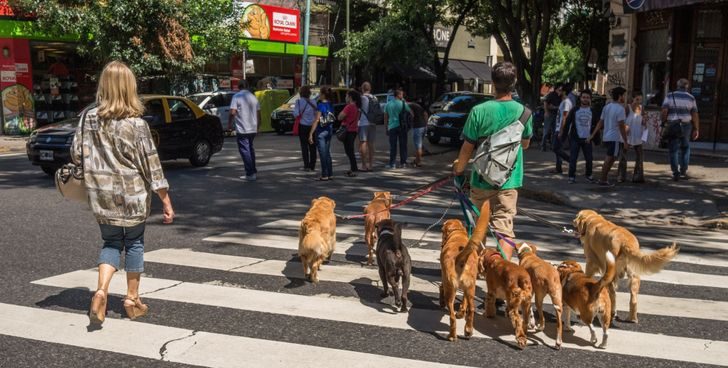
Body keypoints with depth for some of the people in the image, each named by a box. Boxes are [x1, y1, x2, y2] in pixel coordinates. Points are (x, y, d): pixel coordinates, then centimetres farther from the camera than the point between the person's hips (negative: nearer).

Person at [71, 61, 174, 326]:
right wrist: (166, 201, -6)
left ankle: (101, 292, -1)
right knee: (134, 244, 13)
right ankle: (132, 300, 22)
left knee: (111, 243, 18)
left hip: (102, 197, 3)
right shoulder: (136, 124, -13)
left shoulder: (89, 119, -2)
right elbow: (151, 165, -11)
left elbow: (76, 156, 3)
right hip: (133, 196, -3)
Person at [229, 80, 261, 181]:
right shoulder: (253, 97, 10)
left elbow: (233, 112, -16)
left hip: (242, 129, -6)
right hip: (253, 129, 6)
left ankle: (250, 174, -3)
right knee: (250, 149, 18)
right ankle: (253, 171, 22)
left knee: (244, 150, -1)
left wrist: (229, 124, -4)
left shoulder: (236, 96, -8)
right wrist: (257, 125, 23)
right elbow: (258, 113, 13)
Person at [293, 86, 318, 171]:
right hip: (312, 126, 3)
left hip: (303, 126, -3)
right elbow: (316, 114, 2)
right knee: (312, 146, 9)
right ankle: (312, 166, 12)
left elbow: (296, 114, -10)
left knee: (304, 146, 1)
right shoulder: (312, 102, 2)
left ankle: (307, 166, -2)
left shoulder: (299, 101, -5)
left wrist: (300, 115, 9)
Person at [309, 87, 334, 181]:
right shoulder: (330, 105, 6)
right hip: (329, 130, 7)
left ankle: (324, 175, 1)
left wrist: (311, 133, -16)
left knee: (323, 153, -1)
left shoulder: (320, 105, -14)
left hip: (321, 131, -7)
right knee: (328, 153, 14)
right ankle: (330, 174, 16)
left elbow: (317, 120, -17)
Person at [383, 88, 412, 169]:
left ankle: (392, 163, -2)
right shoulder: (403, 103, -4)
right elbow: (410, 112, 2)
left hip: (392, 127, 2)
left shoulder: (388, 104, 6)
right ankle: (403, 162, 10)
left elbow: (385, 117, 8)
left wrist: (386, 128, 14)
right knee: (403, 145, 7)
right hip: (402, 126, -2)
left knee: (393, 146, 2)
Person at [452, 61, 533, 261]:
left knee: (481, 221, 18)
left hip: (482, 178, 0)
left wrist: (458, 168, 9)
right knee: (504, 226, 1)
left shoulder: (479, 111, -13)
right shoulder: (523, 112, -5)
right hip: (509, 179, 0)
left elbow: (468, 147, -7)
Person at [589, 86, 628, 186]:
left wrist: (592, 135, 10)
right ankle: (603, 180, 2)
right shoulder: (620, 108, -13)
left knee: (609, 159, 16)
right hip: (616, 138, -8)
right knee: (609, 159, -2)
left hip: (607, 137, 8)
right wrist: (625, 141, -15)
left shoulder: (607, 107, 10)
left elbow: (600, 122, 10)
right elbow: (621, 126, -17)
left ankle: (604, 178, 17)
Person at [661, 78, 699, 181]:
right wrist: (696, 129, 5)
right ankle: (683, 172, 18)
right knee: (685, 148, 17)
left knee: (674, 150, 4)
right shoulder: (691, 98, 2)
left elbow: (664, 110, -13)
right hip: (686, 126, 1)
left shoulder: (670, 96, -3)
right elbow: (694, 114, 0)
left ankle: (675, 173, 1)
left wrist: (663, 123, -3)